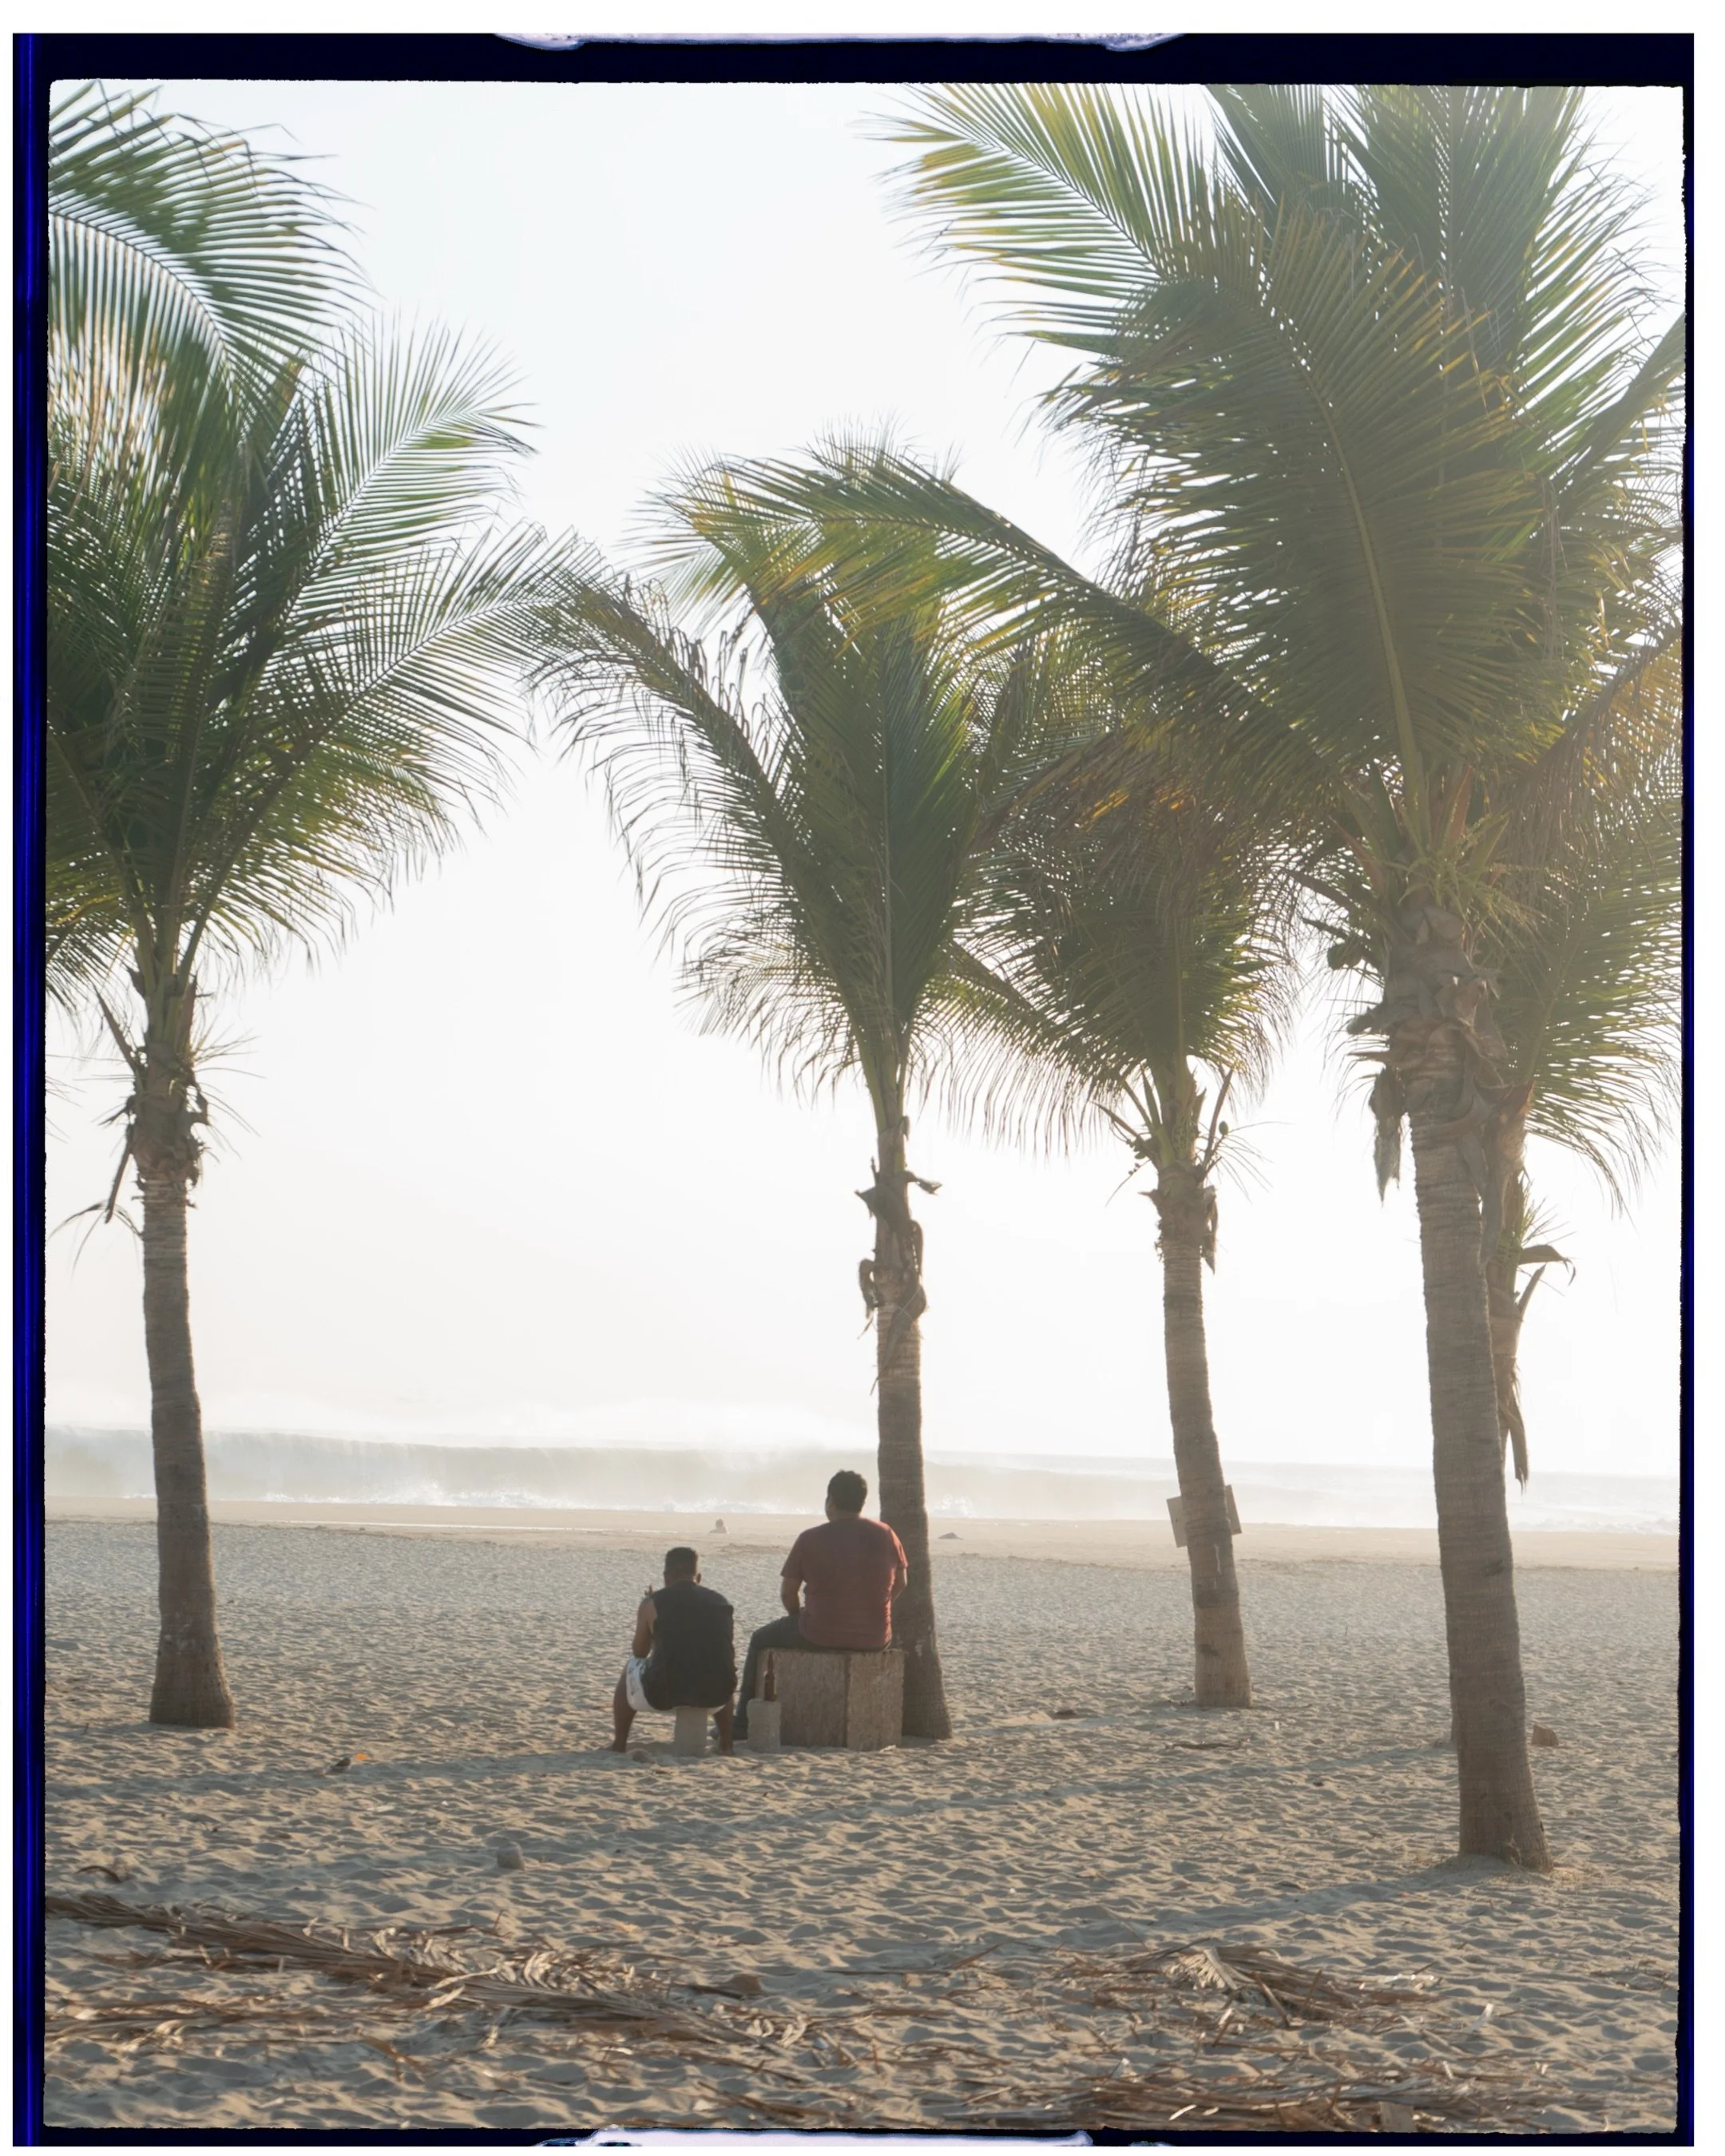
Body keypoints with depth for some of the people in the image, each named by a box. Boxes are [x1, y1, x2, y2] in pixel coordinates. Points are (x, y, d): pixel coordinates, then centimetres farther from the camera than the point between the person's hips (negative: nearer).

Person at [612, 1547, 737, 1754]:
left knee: (630, 1668, 31)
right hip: (714, 1695, 3)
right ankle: (726, 1744, 36)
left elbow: (639, 1653, 14)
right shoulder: (720, 1601, 10)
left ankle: (619, 1744, 30)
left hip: (664, 1693, -2)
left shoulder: (653, 1603, 2)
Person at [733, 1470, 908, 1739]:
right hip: (875, 1639, 3)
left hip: (820, 1635, -3)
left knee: (760, 1640, 25)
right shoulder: (885, 1535, -1)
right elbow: (900, 1581, 12)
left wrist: (801, 1619, 18)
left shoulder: (810, 1539, -9)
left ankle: (743, 1723, 29)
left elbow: (788, 1592, -2)